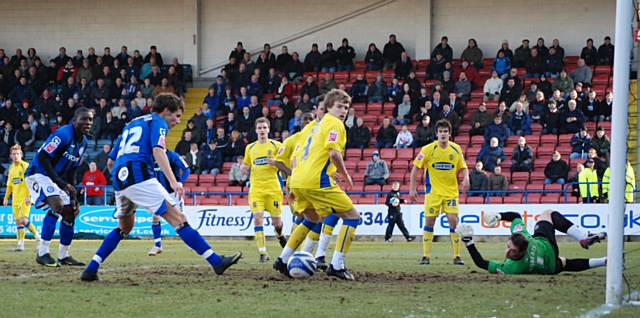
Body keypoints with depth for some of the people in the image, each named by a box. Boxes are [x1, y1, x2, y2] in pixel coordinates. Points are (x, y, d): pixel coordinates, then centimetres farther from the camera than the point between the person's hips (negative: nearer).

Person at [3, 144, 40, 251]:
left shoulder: (25, 166, -6)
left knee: (23, 220, -17)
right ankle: (20, 243, 7)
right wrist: (6, 198, 20)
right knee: (18, 221, 4)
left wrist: (28, 196, -20)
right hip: (15, 199, 7)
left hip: (25, 198, -7)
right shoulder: (11, 168, 15)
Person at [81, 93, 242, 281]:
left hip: (118, 177, 8)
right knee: (178, 219, -11)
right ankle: (216, 262, -17)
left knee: (125, 228, 27)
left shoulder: (132, 123, 30)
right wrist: (173, 181, -24)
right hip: (139, 176, -8)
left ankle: (91, 269, 19)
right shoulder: (158, 122, 7)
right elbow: (158, 151, -13)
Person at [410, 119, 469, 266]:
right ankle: (425, 256, 6)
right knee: (429, 222, -2)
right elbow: (416, 167, -2)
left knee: (453, 221, -8)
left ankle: (457, 256, 0)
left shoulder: (456, 149, 0)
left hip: (451, 192, 1)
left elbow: (463, 167, 12)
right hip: (433, 192, -1)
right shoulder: (428, 149, -7)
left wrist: (466, 178, -10)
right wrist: (412, 188, -6)